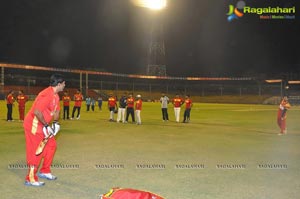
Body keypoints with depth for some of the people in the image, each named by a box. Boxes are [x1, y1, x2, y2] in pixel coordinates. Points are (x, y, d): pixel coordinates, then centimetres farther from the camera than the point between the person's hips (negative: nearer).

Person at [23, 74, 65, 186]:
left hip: (43, 125, 10)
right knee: (36, 151, -5)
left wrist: (55, 123, 1)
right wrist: (46, 125, -21)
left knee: (51, 145, 14)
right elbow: (37, 112, -30)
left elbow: (56, 111, 17)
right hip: (33, 125, -10)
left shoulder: (56, 96, 9)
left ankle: (45, 172, 26)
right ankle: (31, 179, 6)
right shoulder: (47, 94, -23)